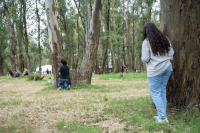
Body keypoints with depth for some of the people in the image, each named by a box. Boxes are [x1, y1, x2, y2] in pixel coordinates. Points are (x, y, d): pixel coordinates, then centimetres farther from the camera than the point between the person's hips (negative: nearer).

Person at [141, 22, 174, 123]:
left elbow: (145, 59, -12)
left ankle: (162, 117, -1)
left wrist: (143, 59, 10)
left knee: (155, 92, 2)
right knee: (162, 91, 13)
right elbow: (171, 52, 10)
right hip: (167, 67, 6)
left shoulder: (147, 41, -9)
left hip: (155, 70, -6)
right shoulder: (164, 39, 8)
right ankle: (161, 116, 17)